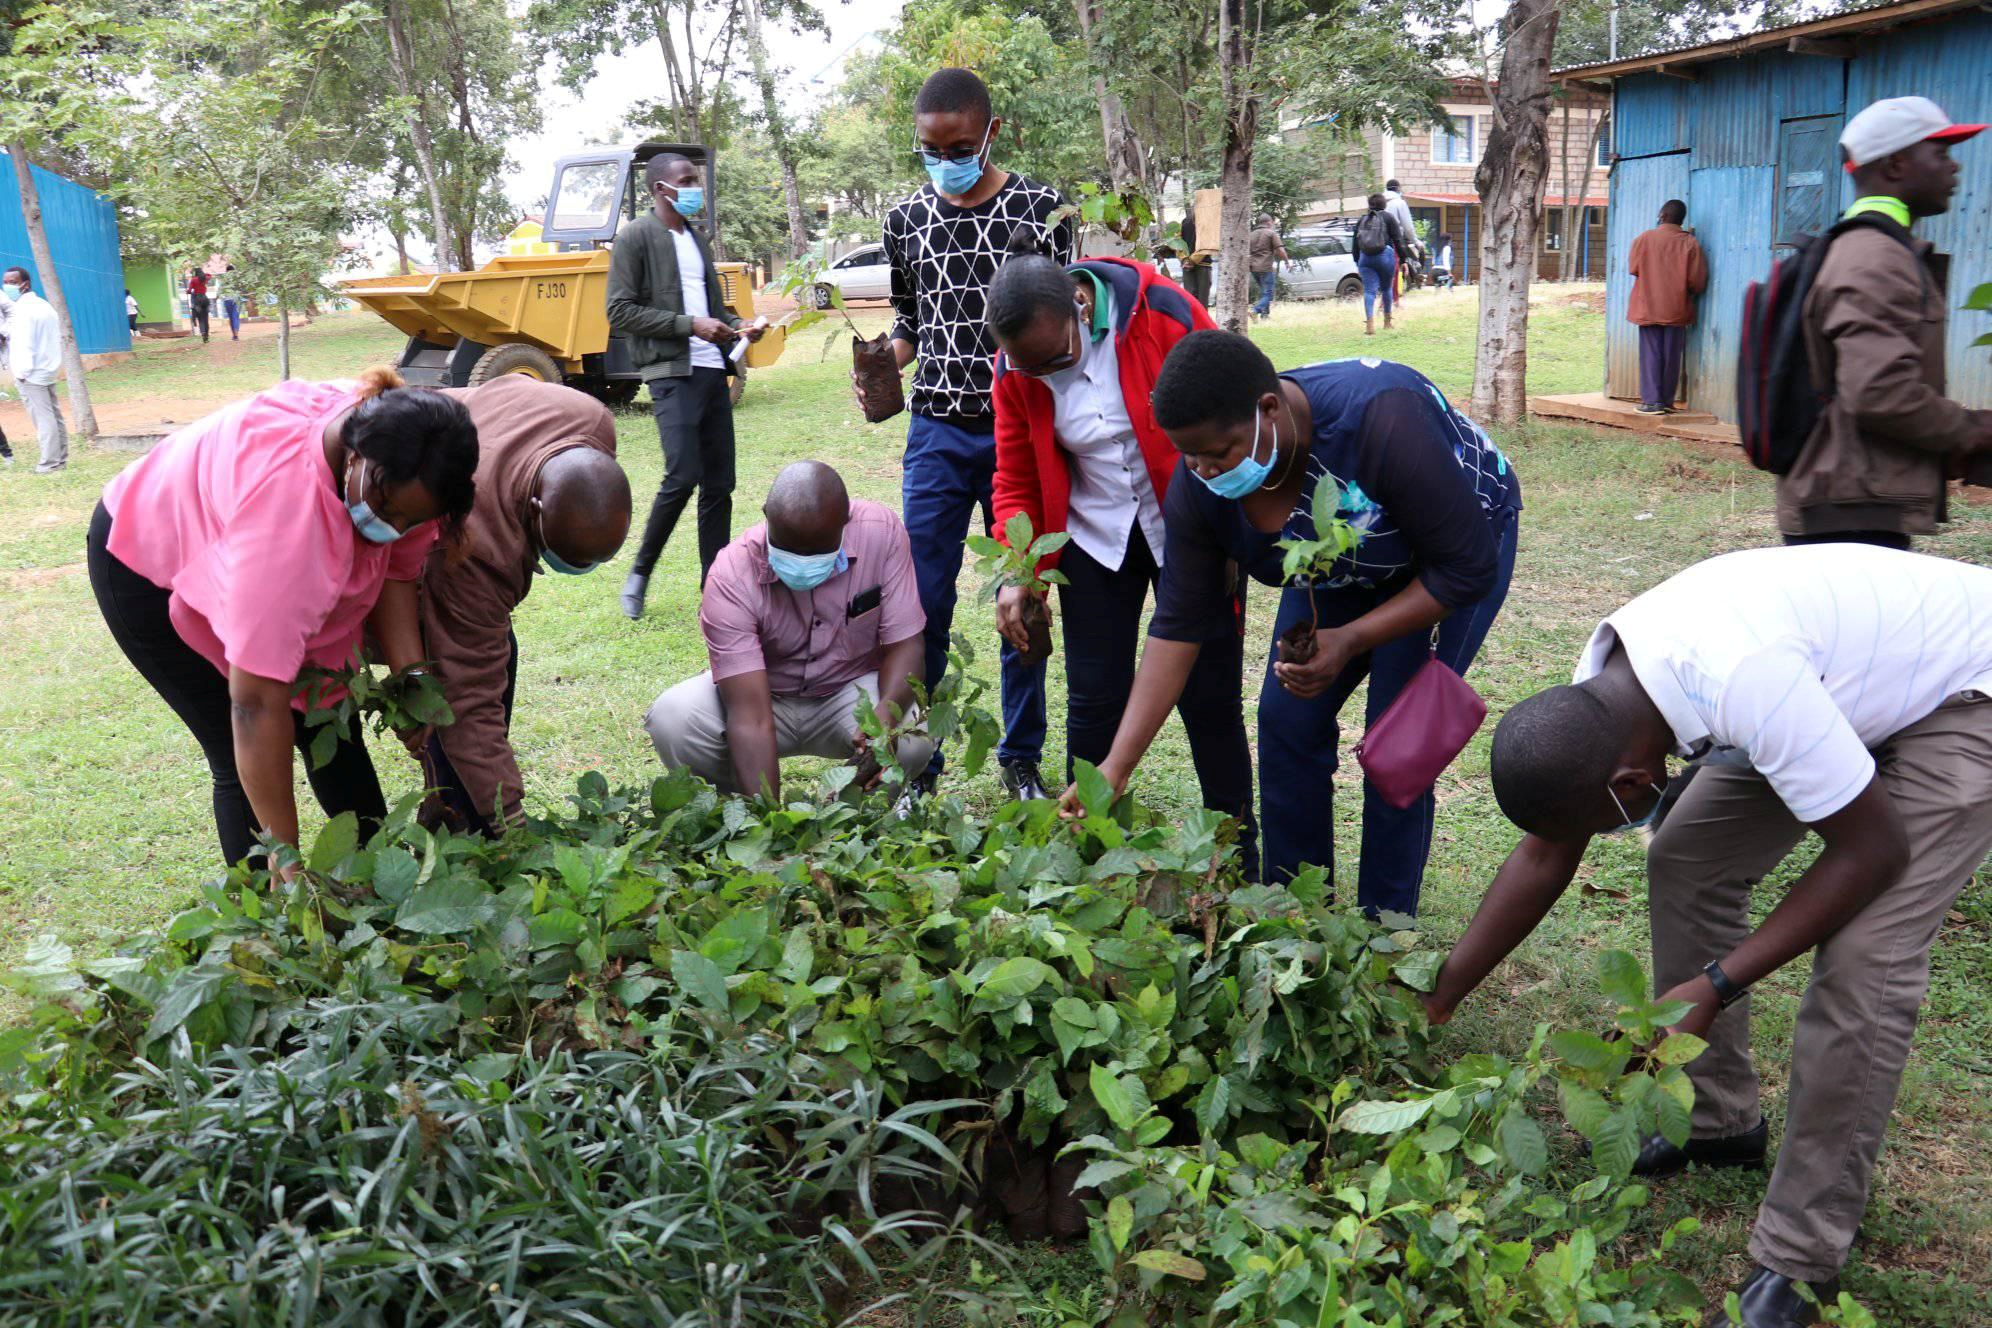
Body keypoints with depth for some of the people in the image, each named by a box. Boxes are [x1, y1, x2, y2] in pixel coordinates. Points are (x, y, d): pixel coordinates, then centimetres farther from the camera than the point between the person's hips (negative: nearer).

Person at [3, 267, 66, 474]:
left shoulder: (21, 310, -14)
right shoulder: (43, 305, 15)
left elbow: (24, 343, -19)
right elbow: (57, 338, 18)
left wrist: (21, 372, -16)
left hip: (31, 373, -10)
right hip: (47, 368, 10)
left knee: (42, 417, -8)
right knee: (53, 414, 11)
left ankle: (50, 463, -7)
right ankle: (60, 457, 16)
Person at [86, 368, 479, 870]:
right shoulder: (287, 497, -45)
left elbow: (395, 570, -8)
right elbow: (257, 701, -42)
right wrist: (285, 856, -38)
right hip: (146, 567, -6)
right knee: (245, 764, -10)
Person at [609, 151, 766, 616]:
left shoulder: (696, 238, 19)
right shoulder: (636, 237, -4)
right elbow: (620, 312, -10)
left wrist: (737, 326, 7)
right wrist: (689, 326, -15)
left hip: (713, 371, 8)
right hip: (672, 373, -7)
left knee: (719, 484, 5)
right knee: (683, 476, -16)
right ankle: (640, 571, 3)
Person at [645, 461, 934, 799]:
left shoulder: (883, 533, -23)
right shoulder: (731, 578, -28)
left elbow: (904, 644, -18)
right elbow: (750, 720, -32)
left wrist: (886, 717, -40)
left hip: (851, 691, 0)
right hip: (764, 694, 0)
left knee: (912, 739, -33)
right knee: (670, 722, -28)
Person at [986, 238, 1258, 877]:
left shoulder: (1166, 316, -21)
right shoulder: (1016, 367, -8)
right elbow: (1017, 480, 4)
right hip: (1095, 536, 3)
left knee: (1209, 698, 2)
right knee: (1093, 699, 2)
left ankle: (1238, 862, 16)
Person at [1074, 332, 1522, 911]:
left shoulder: (1379, 421, -40)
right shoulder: (1198, 488, -23)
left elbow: (1468, 566, -30)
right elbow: (1178, 625, -19)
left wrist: (1349, 641, -35)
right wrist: (1118, 764, -24)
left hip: (1460, 545, -5)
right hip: (1339, 569, 5)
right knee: (1287, 718, -5)